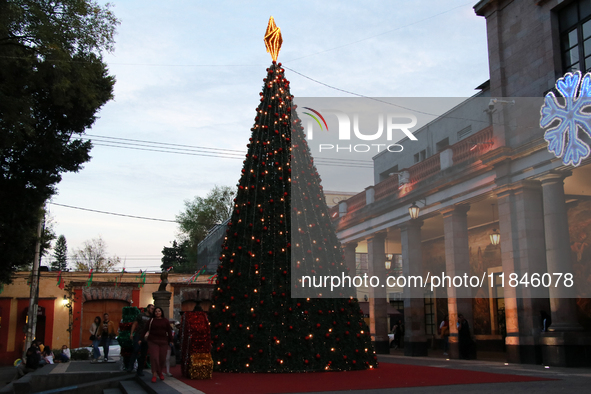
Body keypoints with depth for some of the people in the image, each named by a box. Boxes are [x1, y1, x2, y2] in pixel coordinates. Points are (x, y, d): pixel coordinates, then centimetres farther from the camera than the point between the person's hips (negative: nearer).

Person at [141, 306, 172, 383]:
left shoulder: (165, 321, 9)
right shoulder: (151, 320, 7)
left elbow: (169, 331, 9)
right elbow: (146, 330, 7)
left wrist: (170, 341, 6)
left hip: (163, 342, 1)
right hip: (153, 342, -1)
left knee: (162, 358, 3)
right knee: (154, 357, -9)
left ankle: (160, 372, 28)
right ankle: (154, 375, -2)